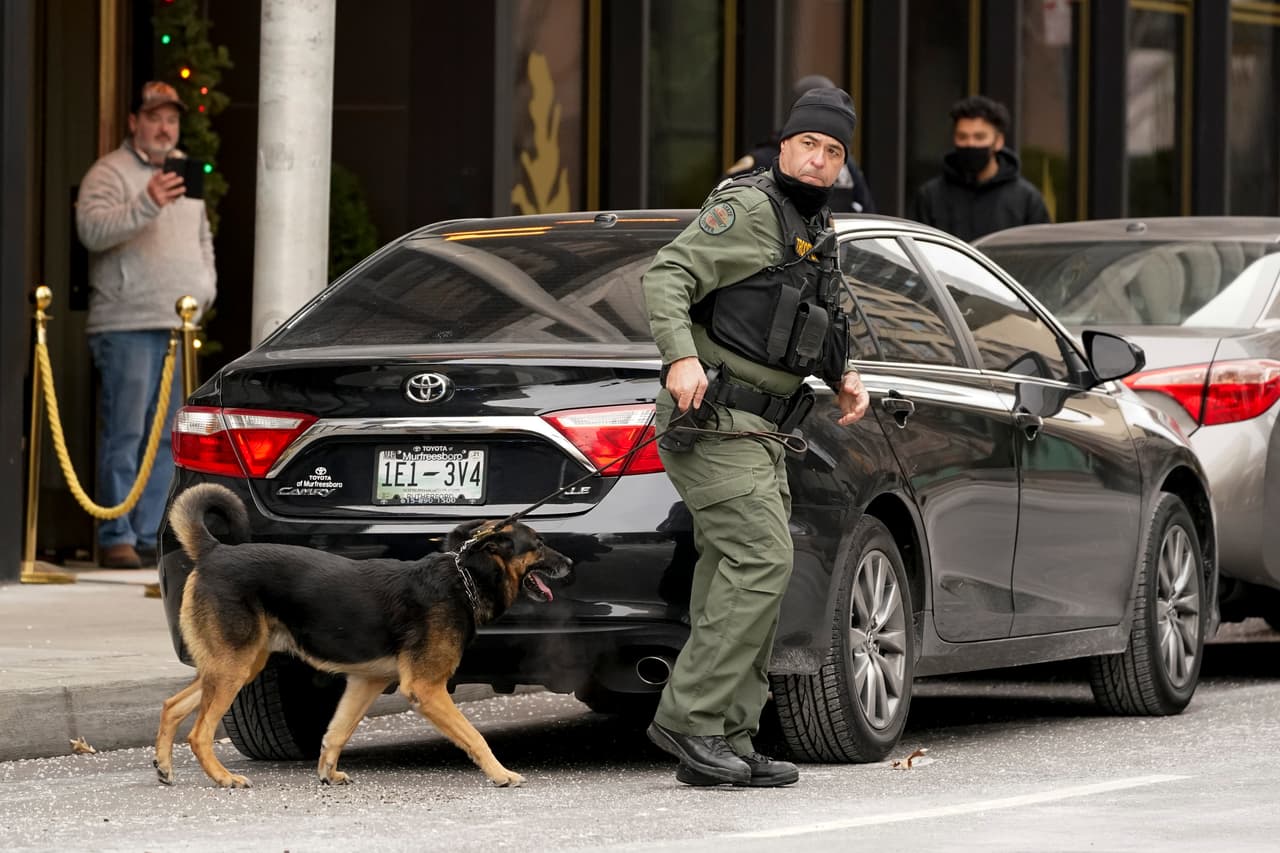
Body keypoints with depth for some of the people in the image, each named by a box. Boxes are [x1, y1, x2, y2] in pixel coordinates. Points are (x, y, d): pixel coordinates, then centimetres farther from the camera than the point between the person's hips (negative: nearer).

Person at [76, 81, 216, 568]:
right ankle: (116, 539, -8)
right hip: (126, 325, -7)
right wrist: (146, 205, -34)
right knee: (125, 434, -10)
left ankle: (151, 535, 11)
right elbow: (92, 228, -22)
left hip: (178, 326, 7)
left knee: (168, 437, 6)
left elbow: (202, 235, 30)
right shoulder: (110, 173, -5)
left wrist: (206, 287, 15)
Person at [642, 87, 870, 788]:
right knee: (762, 560, -18)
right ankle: (689, 718, -17)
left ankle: (726, 744, 8)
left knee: (734, 575, 7)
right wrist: (682, 356, -33)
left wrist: (843, 376, 15)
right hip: (713, 421, -9)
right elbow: (667, 275, -18)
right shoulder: (749, 208, -9)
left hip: (759, 430, 9)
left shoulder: (817, 232, 20)